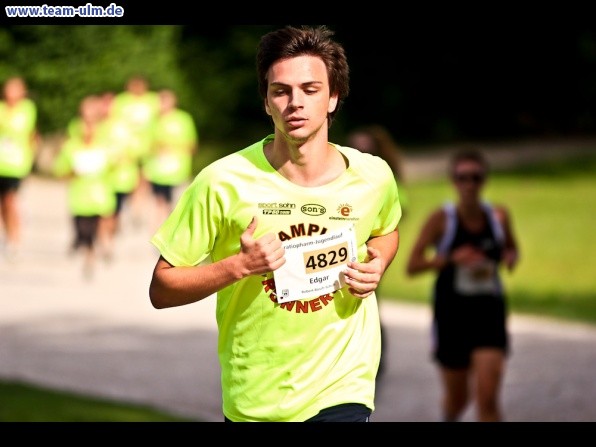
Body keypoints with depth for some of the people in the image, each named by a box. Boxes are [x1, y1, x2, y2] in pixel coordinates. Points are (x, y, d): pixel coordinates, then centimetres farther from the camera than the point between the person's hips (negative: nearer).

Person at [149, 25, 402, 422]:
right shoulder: (223, 182, -13)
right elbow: (161, 290, -8)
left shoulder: (373, 176, -4)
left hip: (342, 393, 1)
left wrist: (376, 266, -1)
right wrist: (239, 266, -23)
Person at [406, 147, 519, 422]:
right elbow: (412, 266, -10)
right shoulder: (442, 219, -9)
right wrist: (451, 258, -24)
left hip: (490, 315, 1)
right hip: (452, 315, -1)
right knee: (457, 398, 14)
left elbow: (511, 247, 19)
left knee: (488, 397, -13)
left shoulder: (499, 216, -1)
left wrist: (510, 256, -5)